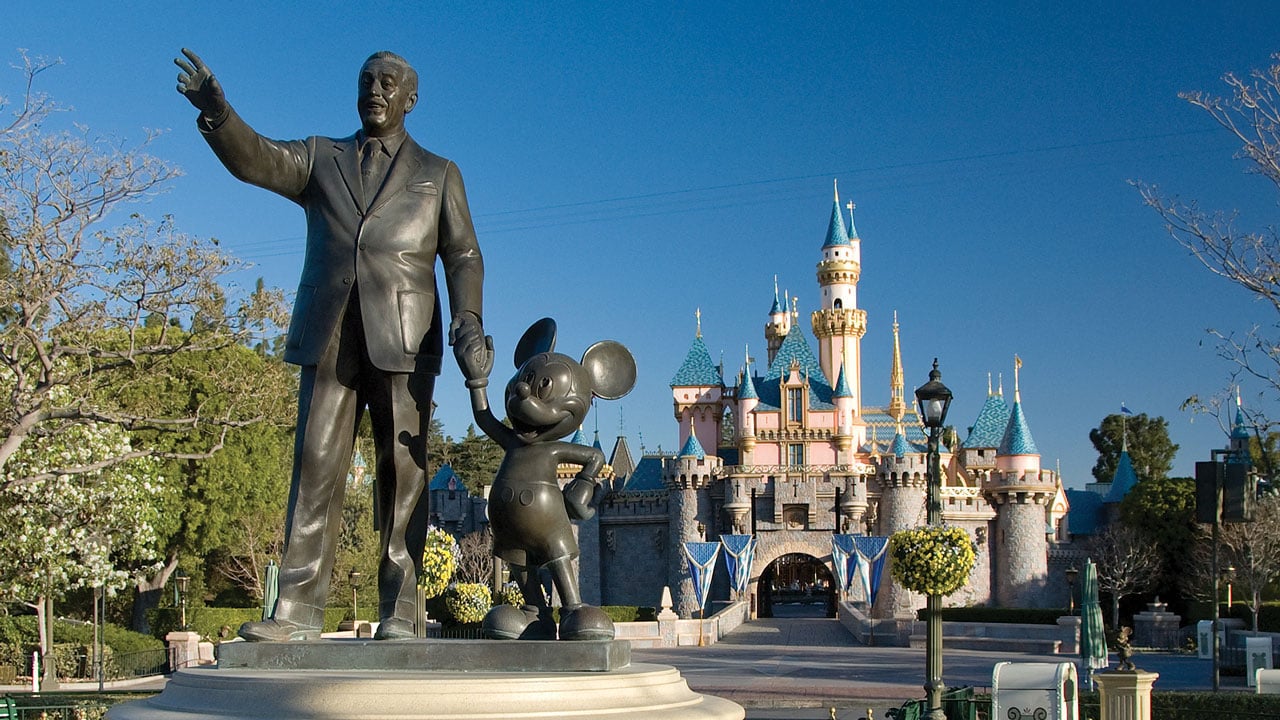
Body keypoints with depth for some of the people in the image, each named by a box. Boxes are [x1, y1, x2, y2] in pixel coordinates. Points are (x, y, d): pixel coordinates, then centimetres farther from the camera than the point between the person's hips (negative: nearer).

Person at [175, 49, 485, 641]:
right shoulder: (320, 159, 19)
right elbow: (255, 160, 1)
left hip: (403, 341, -1)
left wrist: (468, 319, -9)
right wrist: (216, 111, -19)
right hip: (329, 339, 1)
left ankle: (400, 613, -1)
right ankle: (298, 610, -6)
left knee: (403, 473, -3)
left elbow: (463, 256, 10)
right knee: (315, 469, -5)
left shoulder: (437, 174, 17)